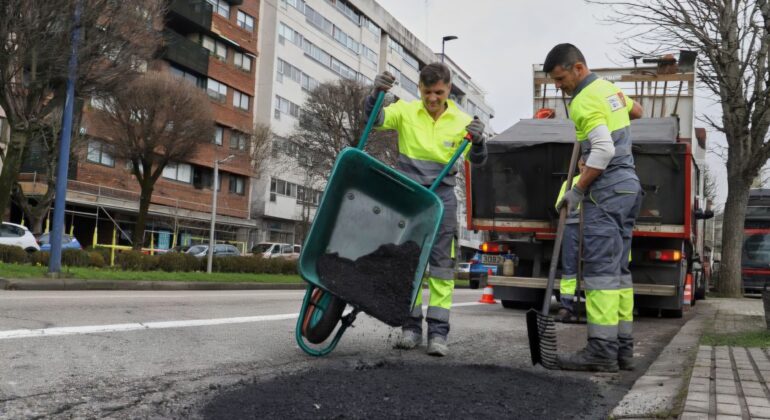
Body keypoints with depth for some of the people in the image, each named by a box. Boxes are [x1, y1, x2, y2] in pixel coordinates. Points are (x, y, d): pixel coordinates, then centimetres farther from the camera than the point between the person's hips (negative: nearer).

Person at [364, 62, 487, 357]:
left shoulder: (461, 121, 1)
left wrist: (478, 140, -23)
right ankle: (411, 327, 14)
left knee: (441, 263, -2)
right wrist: (376, 93, -32)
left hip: (441, 198, 0)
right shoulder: (405, 111, 0)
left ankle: (438, 331, 3)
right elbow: (375, 120, -13)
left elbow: (477, 161, -2)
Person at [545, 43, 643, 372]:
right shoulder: (609, 88, 17)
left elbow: (603, 151, -21)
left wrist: (576, 192, -16)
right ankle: (622, 348, 12)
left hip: (606, 191, -10)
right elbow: (636, 111, 37)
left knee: (600, 270, -10)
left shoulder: (584, 102, -13)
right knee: (618, 269, 9)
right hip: (628, 186, 10)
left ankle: (601, 350, -10)